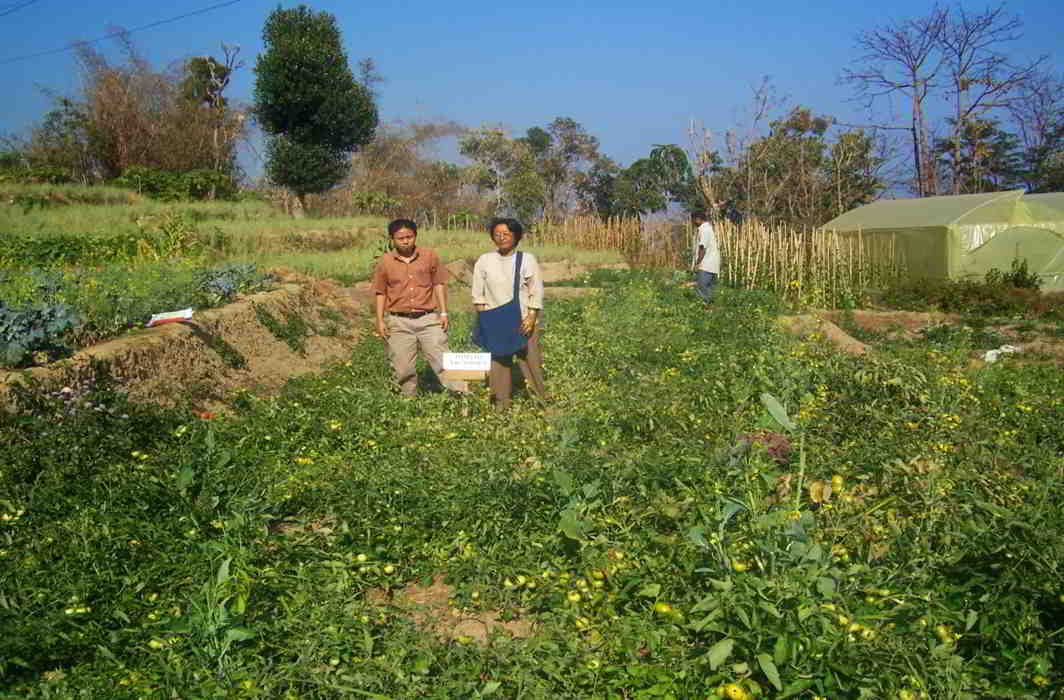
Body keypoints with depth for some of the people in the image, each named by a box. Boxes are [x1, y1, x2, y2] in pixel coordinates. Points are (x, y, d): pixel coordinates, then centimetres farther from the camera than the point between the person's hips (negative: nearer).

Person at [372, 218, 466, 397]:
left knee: (441, 359, -3)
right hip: (399, 322, 1)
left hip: (428, 318, -1)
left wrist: (443, 312, 2)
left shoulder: (430, 256, 2)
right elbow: (380, 292, 8)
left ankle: (463, 394, -2)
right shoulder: (385, 261, 2)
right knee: (403, 367, 6)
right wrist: (380, 321, 3)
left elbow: (439, 284, 8)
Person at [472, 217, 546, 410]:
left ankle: (540, 398, 14)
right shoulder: (484, 261, 4)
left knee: (530, 357, -1)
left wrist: (532, 317, -8)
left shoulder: (527, 259, 1)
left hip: (524, 320, -1)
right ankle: (501, 401, 15)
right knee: (498, 360, 3)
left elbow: (536, 291, 0)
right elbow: (478, 293, 9)